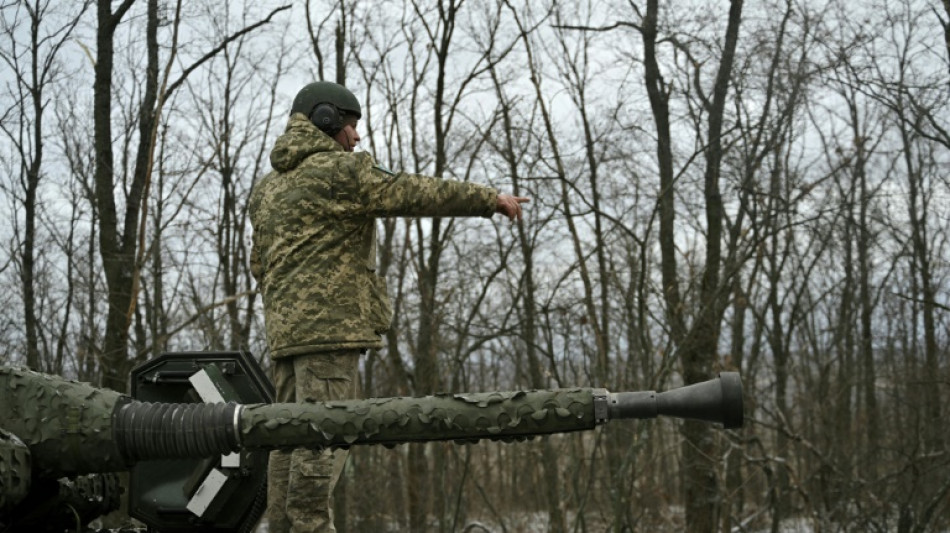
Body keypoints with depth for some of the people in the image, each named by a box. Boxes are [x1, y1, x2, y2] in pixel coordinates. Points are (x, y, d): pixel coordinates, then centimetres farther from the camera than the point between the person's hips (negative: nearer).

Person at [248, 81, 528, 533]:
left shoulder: (269, 187, 23)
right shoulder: (338, 169, -3)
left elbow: (260, 265, 25)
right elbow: (417, 194, -6)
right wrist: (490, 199, 0)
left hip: (285, 332, 9)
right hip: (330, 322, -9)